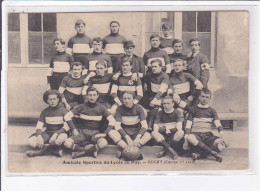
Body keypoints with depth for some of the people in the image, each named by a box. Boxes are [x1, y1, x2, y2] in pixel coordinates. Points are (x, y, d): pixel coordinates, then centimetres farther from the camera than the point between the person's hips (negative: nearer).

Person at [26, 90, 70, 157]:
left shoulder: (63, 110, -2)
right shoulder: (45, 111, 8)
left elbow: (67, 126, -10)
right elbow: (39, 125, 2)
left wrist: (56, 134, -24)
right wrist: (39, 136, -19)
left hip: (60, 132, -4)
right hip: (48, 133, 4)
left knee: (62, 138, -42)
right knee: (31, 141, -23)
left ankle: (43, 151, -23)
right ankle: (56, 149, -26)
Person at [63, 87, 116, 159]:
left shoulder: (101, 107, 6)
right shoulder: (82, 107, 6)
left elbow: (112, 121, -1)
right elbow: (67, 117, 0)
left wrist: (105, 133, -10)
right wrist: (74, 129, -8)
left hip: (95, 133, 0)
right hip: (82, 131, 0)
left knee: (103, 143, -36)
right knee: (67, 143, -28)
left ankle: (81, 152, -17)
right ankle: (92, 150, -16)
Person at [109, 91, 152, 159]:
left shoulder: (139, 108, -5)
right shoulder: (120, 109, -6)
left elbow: (144, 125, -14)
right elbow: (117, 126, -14)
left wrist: (138, 137, -32)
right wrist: (127, 137, -29)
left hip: (136, 133, 0)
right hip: (124, 133, 0)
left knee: (148, 135, -31)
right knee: (112, 133, -30)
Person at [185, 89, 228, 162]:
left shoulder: (212, 111, 17)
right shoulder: (193, 110, 14)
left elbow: (218, 125, 2)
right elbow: (188, 125, 4)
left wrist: (222, 136, -18)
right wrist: (186, 137, -15)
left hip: (208, 135, 2)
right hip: (196, 134, -2)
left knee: (222, 144, -29)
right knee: (190, 138, -40)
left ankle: (198, 154, -32)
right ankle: (213, 153, -37)